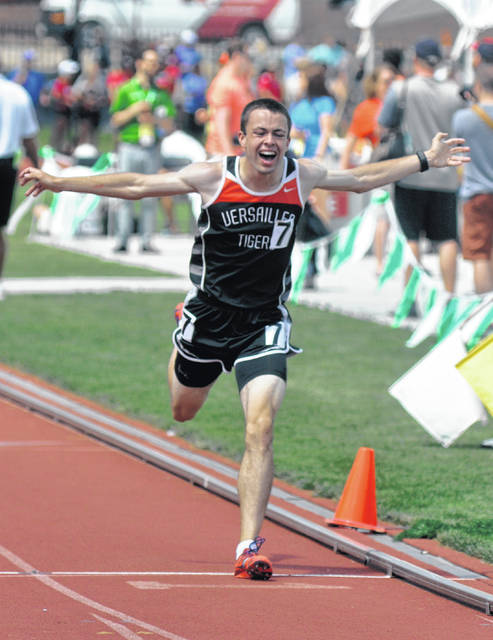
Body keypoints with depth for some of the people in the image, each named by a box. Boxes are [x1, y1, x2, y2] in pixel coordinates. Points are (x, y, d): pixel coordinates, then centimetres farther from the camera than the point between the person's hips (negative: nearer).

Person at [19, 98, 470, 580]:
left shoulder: (302, 177, -8)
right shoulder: (214, 177, -15)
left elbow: (362, 178, 11)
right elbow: (136, 186, -8)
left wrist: (425, 160, 12)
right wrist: (60, 182, -10)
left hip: (265, 323, 0)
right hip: (210, 312, 0)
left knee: (261, 428, -18)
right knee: (183, 411, 23)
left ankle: (248, 548, -15)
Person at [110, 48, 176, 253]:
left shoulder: (161, 93, 13)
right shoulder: (126, 90, 7)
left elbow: (170, 125, 9)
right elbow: (115, 120, 3)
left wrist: (154, 119, -9)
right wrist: (134, 110, -11)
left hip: (152, 149, 2)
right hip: (129, 148, -2)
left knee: (150, 197, 0)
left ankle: (146, 241, 2)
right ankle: (122, 240, -6)